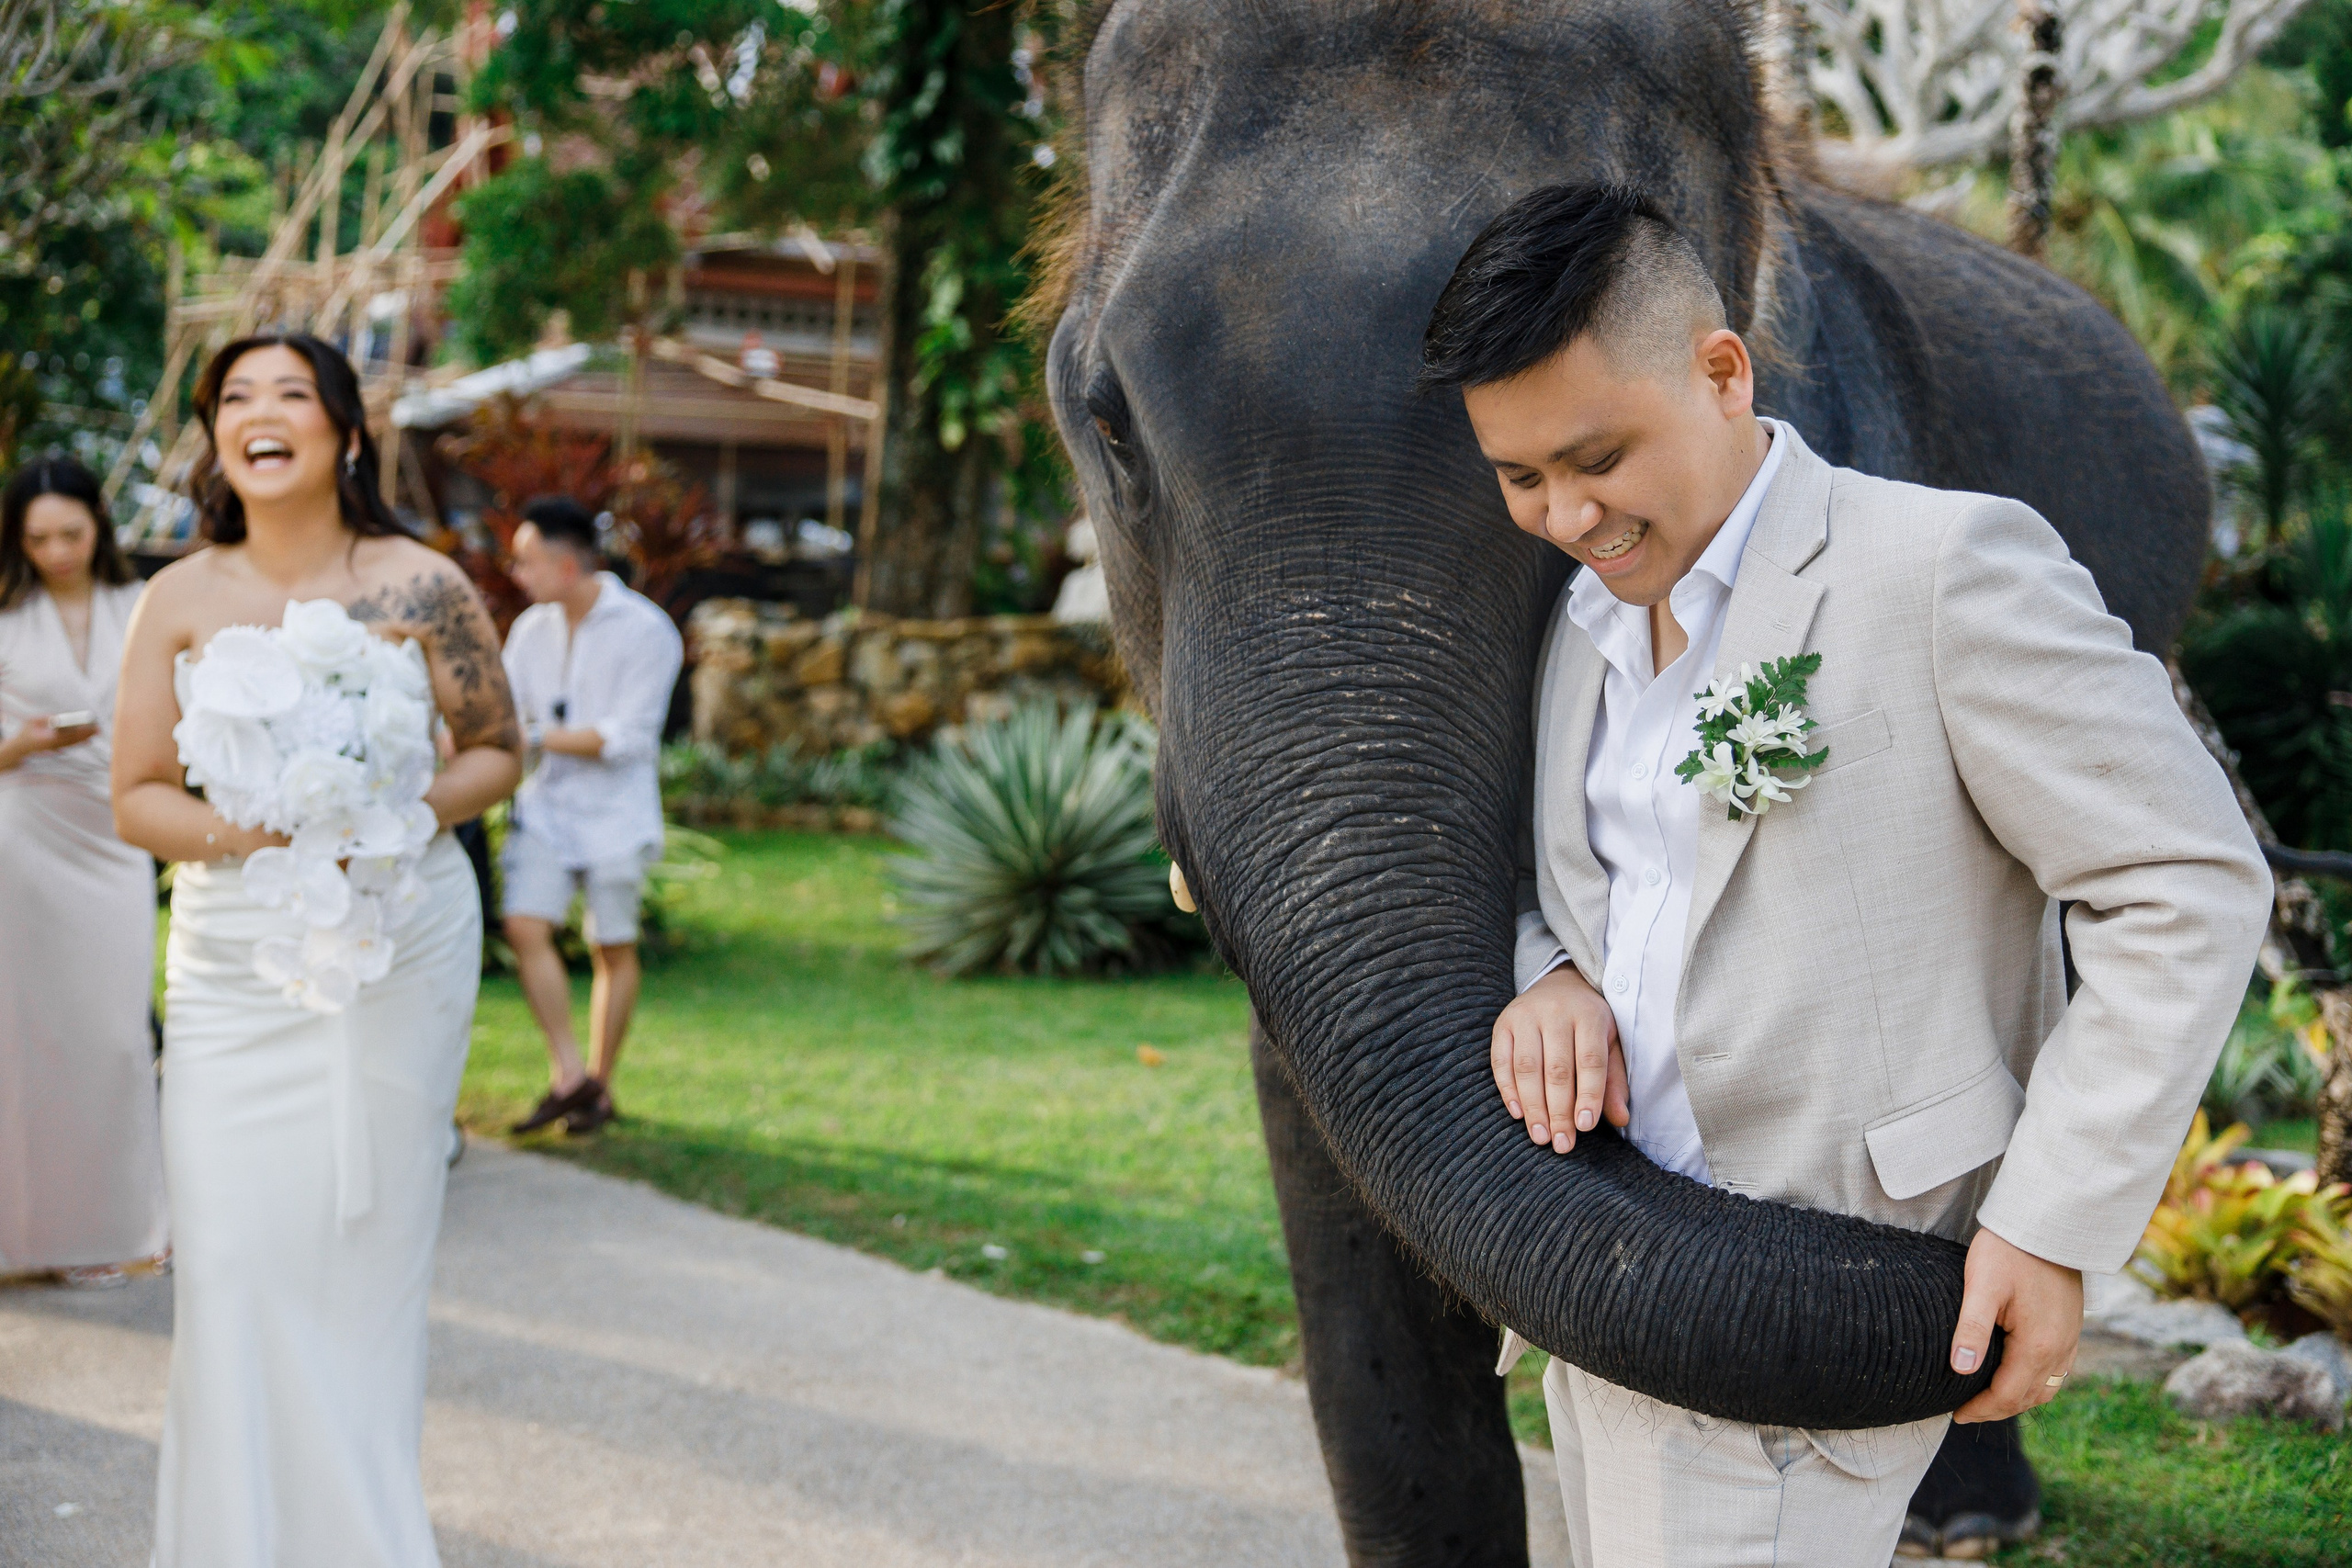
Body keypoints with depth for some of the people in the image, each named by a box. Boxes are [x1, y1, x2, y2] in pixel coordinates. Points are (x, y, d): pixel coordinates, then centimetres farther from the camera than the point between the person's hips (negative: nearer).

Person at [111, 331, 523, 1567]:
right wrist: (251, 836, -17)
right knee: (231, 1258, -4)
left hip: (399, 947, -1)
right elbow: (136, 797, 2)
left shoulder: (421, 587, -3)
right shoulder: (180, 600, 1)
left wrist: (420, 812, -15)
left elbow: (499, 751, 6)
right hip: (233, 963, 1)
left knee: (369, 1251, 4)